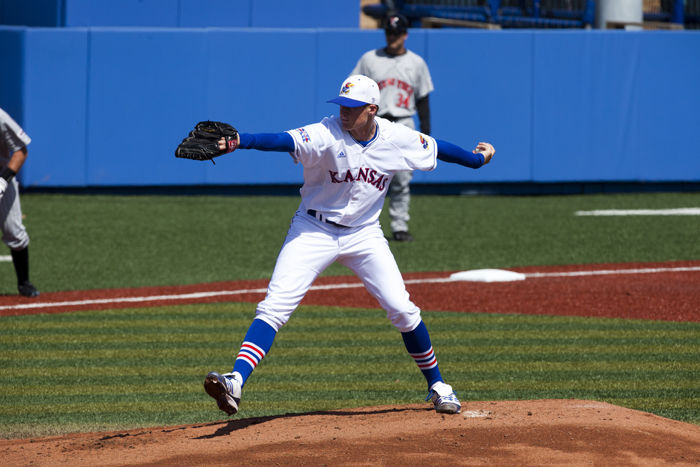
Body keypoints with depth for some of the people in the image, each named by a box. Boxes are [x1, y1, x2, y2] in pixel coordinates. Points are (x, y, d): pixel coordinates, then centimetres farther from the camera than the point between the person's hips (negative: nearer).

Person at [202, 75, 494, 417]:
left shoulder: (398, 139, -7)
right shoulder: (326, 135, -20)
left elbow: (436, 148, 11)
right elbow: (283, 140, -37)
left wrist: (478, 159, 27)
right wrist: (238, 142, -55)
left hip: (364, 234, 3)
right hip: (314, 231, -3)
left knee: (402, 309, 1)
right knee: (275, 306, -17)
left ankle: (436, 385, 21)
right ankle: (235, 382, -26)